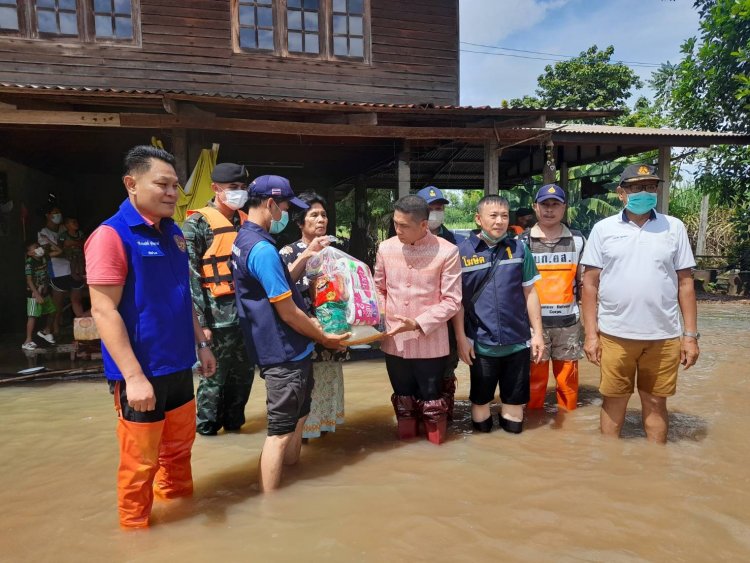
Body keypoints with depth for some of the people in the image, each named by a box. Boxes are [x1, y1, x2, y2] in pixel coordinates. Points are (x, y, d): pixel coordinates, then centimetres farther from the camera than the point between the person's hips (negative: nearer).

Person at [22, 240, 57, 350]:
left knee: (51, 312, 16)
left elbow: (58, 252, 12)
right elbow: (29, 281, -20)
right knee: (33, 316, -9)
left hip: (45, 292, 7)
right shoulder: (29, 263, -17)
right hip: (34, 293, -7)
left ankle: (46, 331, 38)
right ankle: (28, 341, -5)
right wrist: (37, 294, -24)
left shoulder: (44, 257, 3)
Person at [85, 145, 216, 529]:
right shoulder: (111, 234, -14)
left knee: (179, 444, 21)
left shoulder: (173, 234, 8)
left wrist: (201, 344, 15)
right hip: (141, 372, -7)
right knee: (141, 459, 10)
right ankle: (135, 524, 32)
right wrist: (133, 376, -21)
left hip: (178, 365, 7)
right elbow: (104, 311, -18)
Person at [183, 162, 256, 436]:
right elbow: (191, 275, -10)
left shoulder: (246, 221, 13)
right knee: (215, 375, 5)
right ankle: (206, 426, 24)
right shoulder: (197, 223, -5)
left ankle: (233, 421, 32)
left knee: (244, 373, 14)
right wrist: (201, 321, -15)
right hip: (219, 314, -6)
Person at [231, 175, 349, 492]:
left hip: (284, 348, 11)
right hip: (284, 352, -11)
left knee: (297, 416, 24)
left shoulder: (244, 240, 10)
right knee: (280, 430, 0)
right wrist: (324, 337, -7)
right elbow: (288, 313, -21)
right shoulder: (262, 249, -24)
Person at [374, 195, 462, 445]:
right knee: (403, 397, 20)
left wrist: (418, 323, -19)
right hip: (394, 341, 3)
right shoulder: (385, 248, -1)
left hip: (430, 342, -3)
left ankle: (436, 444, 35)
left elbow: (451, 301, -11)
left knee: (430, 397, 12)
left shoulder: (447, 252, -12)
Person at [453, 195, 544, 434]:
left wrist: (537, 332, 2)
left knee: (515, 401, 15)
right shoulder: (462, 252, -5)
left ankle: (509, 420, 41)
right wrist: (461, 338, -5)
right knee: (480, 399, 17)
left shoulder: (519, 249, 1)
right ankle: (482, 424, 41)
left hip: (517, 341, 2)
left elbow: (529, 293, 6)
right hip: (481, 343, -1)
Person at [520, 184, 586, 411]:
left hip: (568, 321, 1)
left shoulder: (578, 240, 5)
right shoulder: (522, 241, 1)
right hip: (533, 321, -1)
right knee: (534, 378, 7)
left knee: (568, 379, 10)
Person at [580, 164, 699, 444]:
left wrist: (691, 334, 2)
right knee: (613, 402, 11)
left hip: (663, 337, 1)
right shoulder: (603, 229, 0)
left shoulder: (674, 227, 4)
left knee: (655, 403, 14)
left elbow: (685, 283, 5)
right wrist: (590, 334, -4)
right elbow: (590, 284, 0)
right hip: (614, 335, -1)